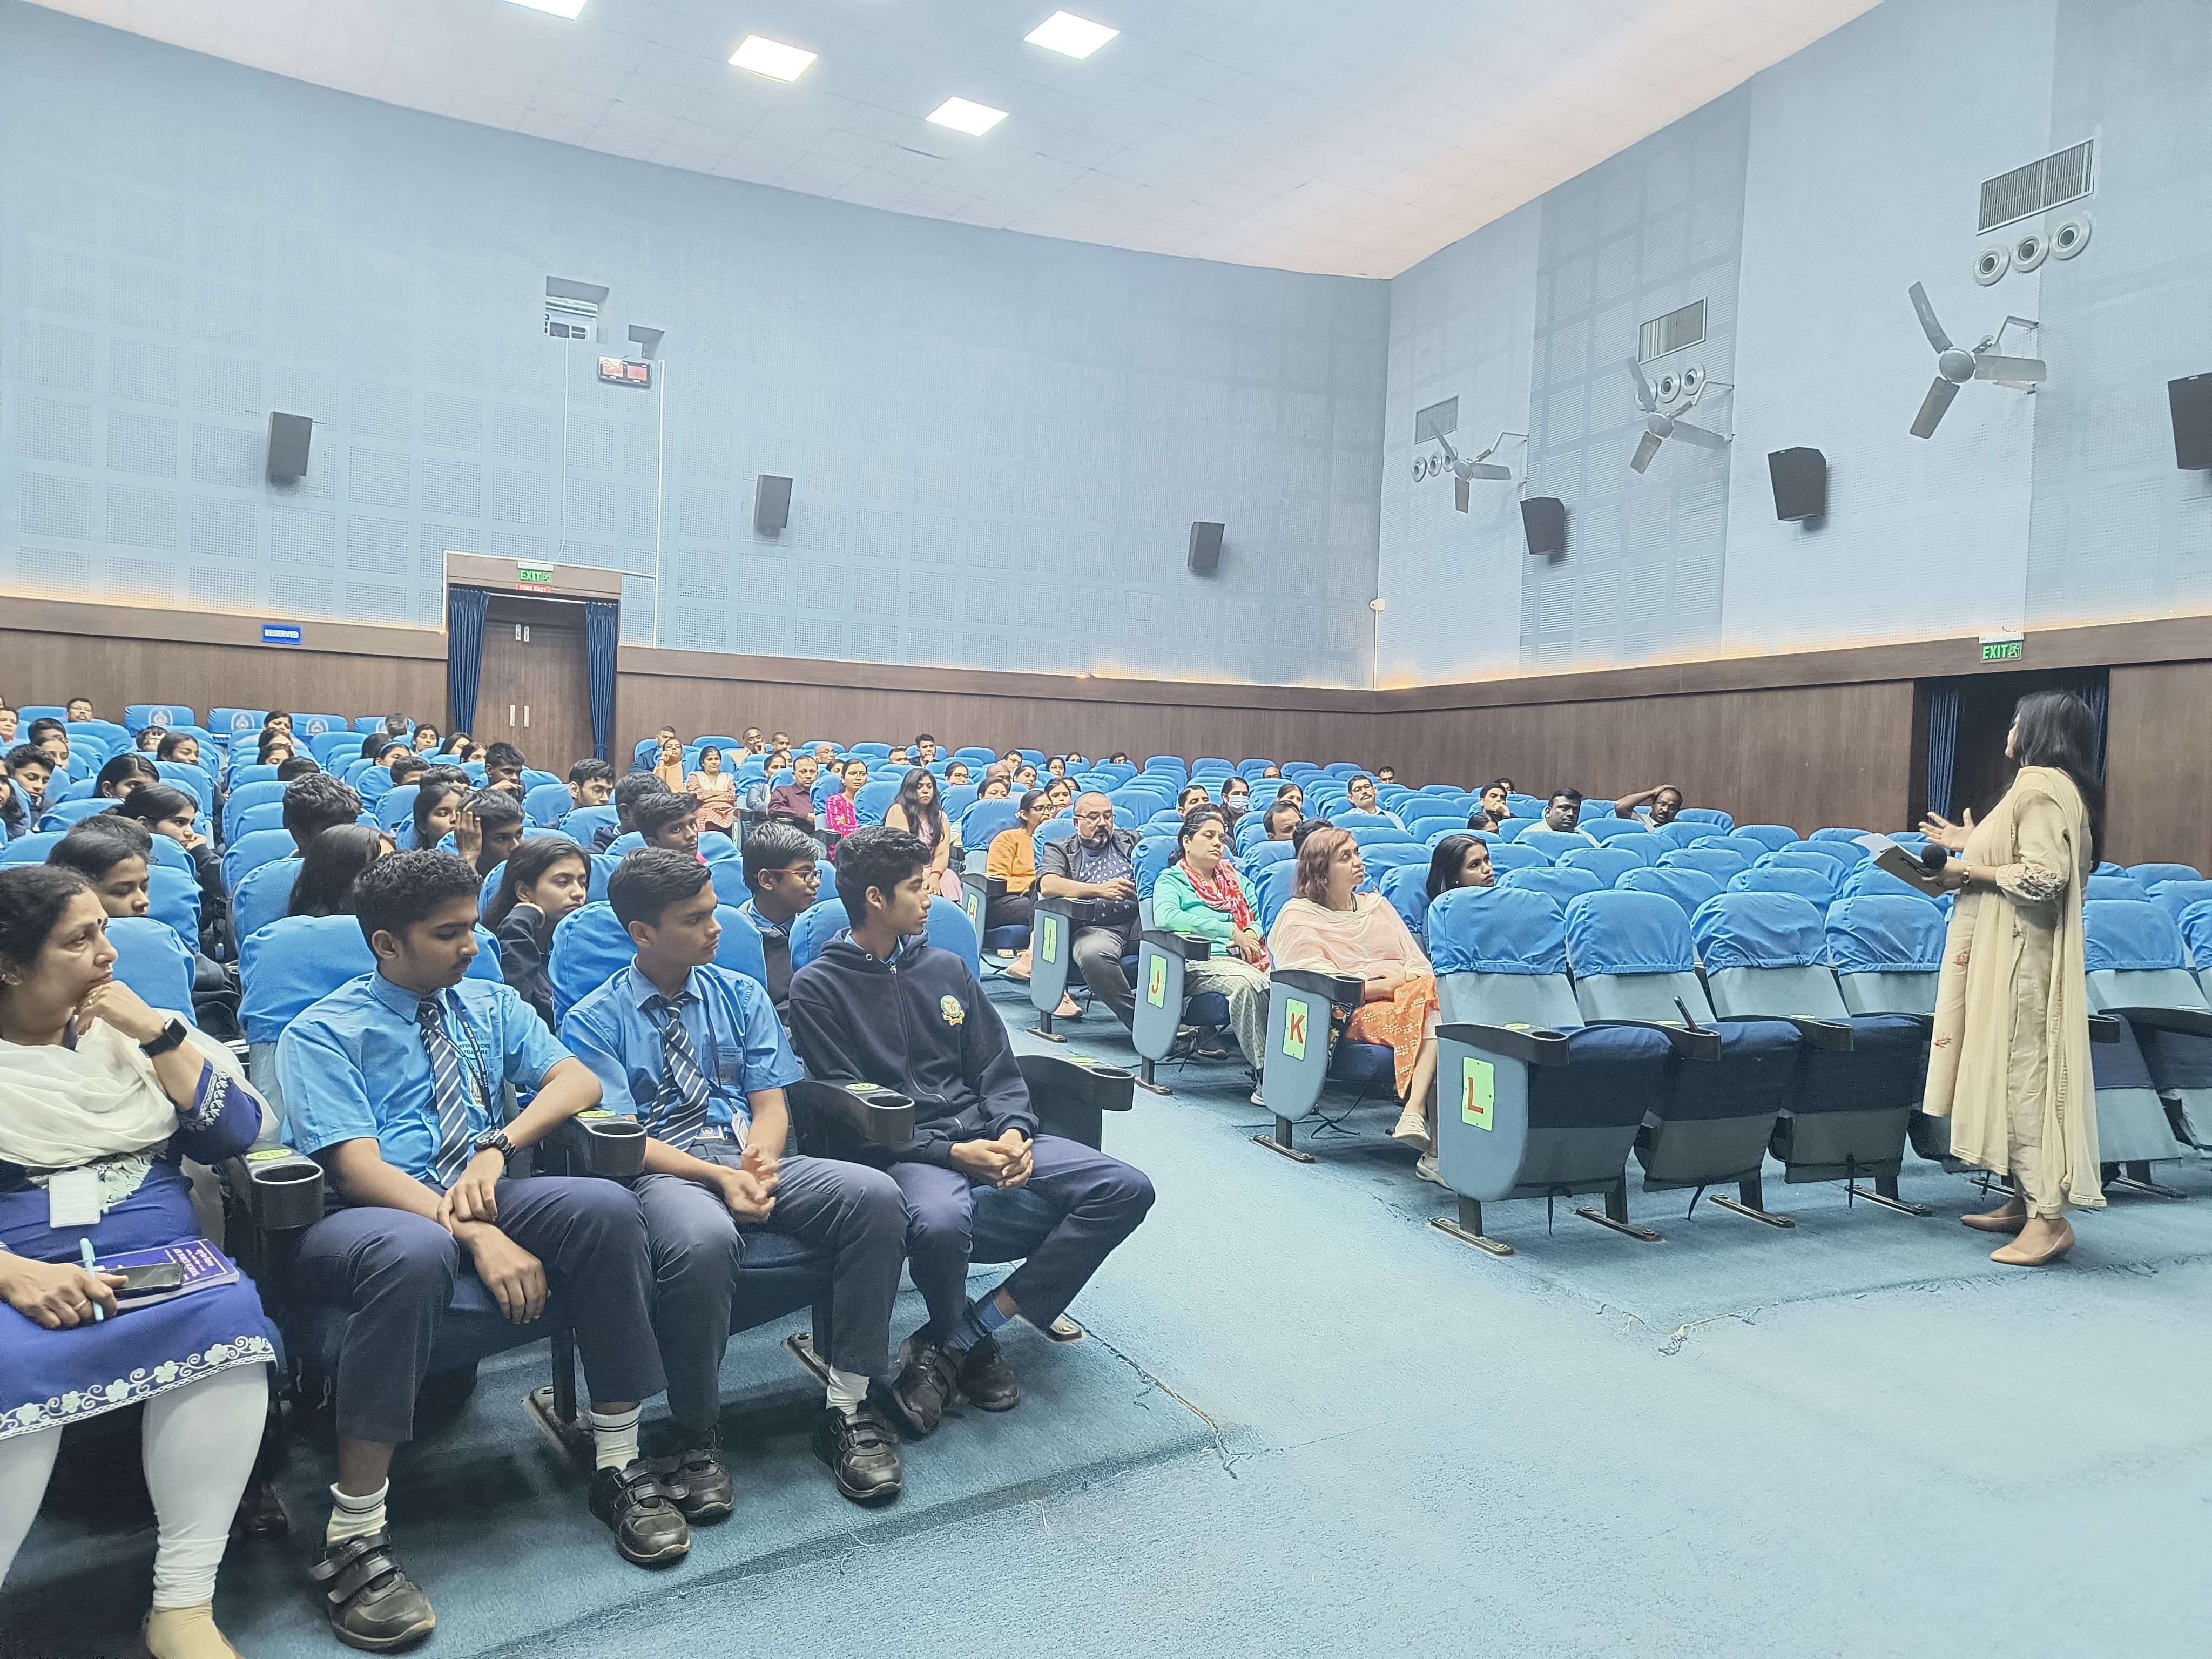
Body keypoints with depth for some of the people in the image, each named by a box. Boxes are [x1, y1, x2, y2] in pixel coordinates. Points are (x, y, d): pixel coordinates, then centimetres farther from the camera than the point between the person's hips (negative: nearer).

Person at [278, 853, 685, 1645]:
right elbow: (357, 1165, -14)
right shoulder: (321, 1034, 0)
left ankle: (618, 1462, -14)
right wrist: (477, 1236, -28)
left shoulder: (491, 1004, 15)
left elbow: (578, 1079, 3)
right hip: (357, 1219, -4)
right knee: (416, 1251, -40)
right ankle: (354, 1537, -29)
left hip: (476, 1197, 4)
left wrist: (498, 1148, -16)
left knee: (607, 1207, -25)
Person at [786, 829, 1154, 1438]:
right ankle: (973, 1346, -4)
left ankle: (953, 1341, -14)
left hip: (984, 1135, 6)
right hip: (903, 1151, -6)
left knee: (1126, 1188, -13)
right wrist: (950, 1153, -17)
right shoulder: (817, 987, 0)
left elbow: (998, 1069, 15)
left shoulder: (946, 968, 17)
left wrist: (1013, 1132, -7)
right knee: (939, 1220, -41)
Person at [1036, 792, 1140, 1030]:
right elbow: (1048, 885, -4)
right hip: (1095, 927, -2)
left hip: (1140, 920, 3)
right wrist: (1100, 890, -16)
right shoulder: (1059, 850, 16)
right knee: (1093, 954, -39)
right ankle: (1137, 1018, -30)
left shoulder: (1130, 841, 26)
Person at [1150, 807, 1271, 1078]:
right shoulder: (1171, 880, 11)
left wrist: (1251, 935, -4)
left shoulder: (1236, 878, 30)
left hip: (1245, 959, 5)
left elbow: (1259, 919, 23)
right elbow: (1165, 918, -11)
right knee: (1249, 981, -38)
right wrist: (1231, 931, -12)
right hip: (1200, 962, -5)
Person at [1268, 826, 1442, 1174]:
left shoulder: (1377, 904, 26)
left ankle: (1414, 1115, -40)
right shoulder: (1298, 917, 7)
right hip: (1354, 1014, -5)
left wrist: (1415, 979, -4)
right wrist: (1388, 983, -11)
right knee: (1432, 1015, -33)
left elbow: (1418, 963, 20)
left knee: (1436, 993, -32)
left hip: (1409, 997, 5)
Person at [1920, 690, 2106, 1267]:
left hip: (2021, 958, -11)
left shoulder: (2041, 787, -15)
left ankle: (2048, 1218, -6)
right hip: (2006, 954, 11)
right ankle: (2025, 1201, 21)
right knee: (2013, 1071, 13)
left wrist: (1971, 871, -15)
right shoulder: (2046, 785, 16)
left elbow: (2045, 875, -24)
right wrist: (1972, 847, 21)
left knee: (2022, 1073, -9)